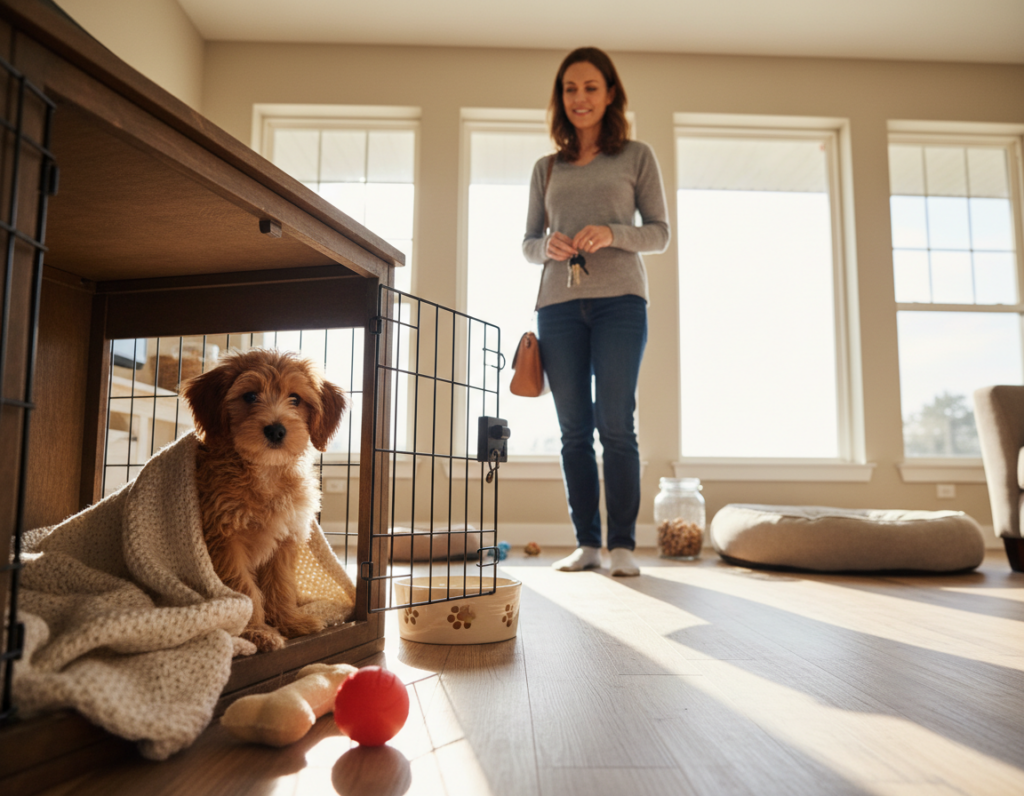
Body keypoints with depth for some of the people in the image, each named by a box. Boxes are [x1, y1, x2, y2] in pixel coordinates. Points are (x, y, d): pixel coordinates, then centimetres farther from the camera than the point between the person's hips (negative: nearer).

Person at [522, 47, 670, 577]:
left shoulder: (637, 157, 12)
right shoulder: (547, 169, 19)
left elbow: (659, 233, 7)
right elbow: (528, 243, 18)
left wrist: (612, 233, -12)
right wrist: (548, 246, -6)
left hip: (619, 299, -3)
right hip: (559, 303, 3)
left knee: (615, 424, -8)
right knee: (573, 428, 1)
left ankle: (622, 544, 0)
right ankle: (586, 543, 8)